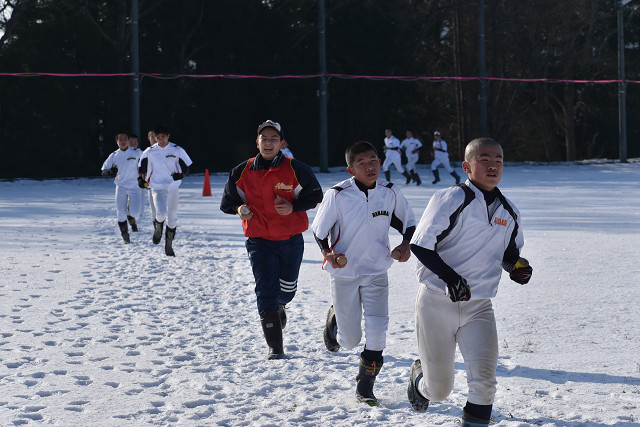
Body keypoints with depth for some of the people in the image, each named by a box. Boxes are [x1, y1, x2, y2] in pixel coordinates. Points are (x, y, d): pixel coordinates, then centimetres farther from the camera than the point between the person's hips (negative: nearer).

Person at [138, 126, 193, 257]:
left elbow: (187, 167, 2)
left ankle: (169, 246, 21)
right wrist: (141, 178, 2)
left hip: (173, 188, 1)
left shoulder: (177, 150, -1)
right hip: (157, 188, -1)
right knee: (161, 213, -23)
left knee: (172, 218, 6)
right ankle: (158, 227, 13)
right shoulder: (150, 152, 2)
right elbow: (142, 165, 17)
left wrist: (181, 175, -18)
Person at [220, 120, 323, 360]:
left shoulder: (295, 169, -6)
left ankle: (280, 306, 54)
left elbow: (315, 196, 1)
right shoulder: (242, 172, -1)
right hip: (259, 241, 0)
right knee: (266, 292, -8)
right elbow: (227, 202, 10)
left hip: (291, 239, 1)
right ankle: (275, 346, -1)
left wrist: (293, 207, -16)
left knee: (287, 289, 16)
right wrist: (239, 209, -12)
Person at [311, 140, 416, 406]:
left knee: (377, 331, -12)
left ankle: (365, 387, 7)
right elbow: (319, 229, -3)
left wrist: (406, 245, -7)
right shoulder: (337, 195, -15)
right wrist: (328, 254, -21)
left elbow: (408, 222, 12)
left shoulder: (390, 193, -5)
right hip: (344, 274, -2)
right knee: (350, 341, 5)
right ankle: (335, 319, 41)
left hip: (376, 273, 2)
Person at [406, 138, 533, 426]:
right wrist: (450, 276, -28)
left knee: (484, 380, -18)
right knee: (439, 390, 8)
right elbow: (420, 245, -15)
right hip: (437, 303, -4)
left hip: (478, 307, 4)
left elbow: (509, 254, 22)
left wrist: (517, 267, -2)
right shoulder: (451, 200, -12)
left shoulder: (509, 213, 8)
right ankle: (420, 375, 43)